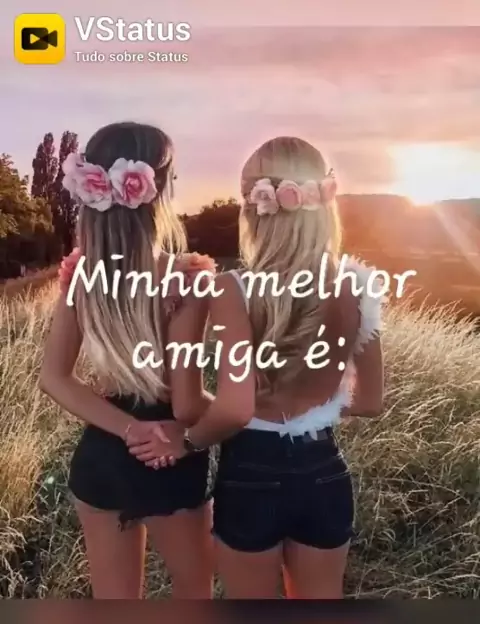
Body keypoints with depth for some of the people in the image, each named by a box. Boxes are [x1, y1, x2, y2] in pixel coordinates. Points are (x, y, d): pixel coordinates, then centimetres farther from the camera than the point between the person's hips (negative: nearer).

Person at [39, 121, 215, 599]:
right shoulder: (183, 278, -22)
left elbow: (53, 377, -6)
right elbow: (187, 407, -21)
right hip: (167, 461, -4)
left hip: (98, 454, 5)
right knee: (194, 588, 26)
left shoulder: (81, 270, -5)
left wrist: (130, 428, -12)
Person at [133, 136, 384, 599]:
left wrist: (186, 441, -9)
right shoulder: (356, 289, -8)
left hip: (250, 478, -3)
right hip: (324, 475, 4)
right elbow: (369, 403, 1)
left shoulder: (235, 290, -20)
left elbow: (233, 409, -29)